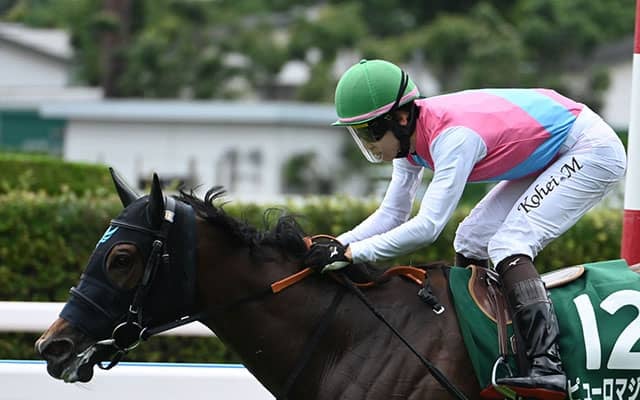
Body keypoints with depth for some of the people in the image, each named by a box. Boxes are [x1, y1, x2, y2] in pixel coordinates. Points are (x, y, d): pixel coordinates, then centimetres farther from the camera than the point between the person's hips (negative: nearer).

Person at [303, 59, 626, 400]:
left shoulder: (454, 137, -32)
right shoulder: (409, 136, -5)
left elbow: (427, 227, -36)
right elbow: (392, 215, 3)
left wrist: (352, 252, -33)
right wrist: (336, 246, -11)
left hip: (594, 153, -10)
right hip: (552, 155, 10)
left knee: (508, 246, -22)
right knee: (471, 240, 7)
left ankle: (547, 368, -34)